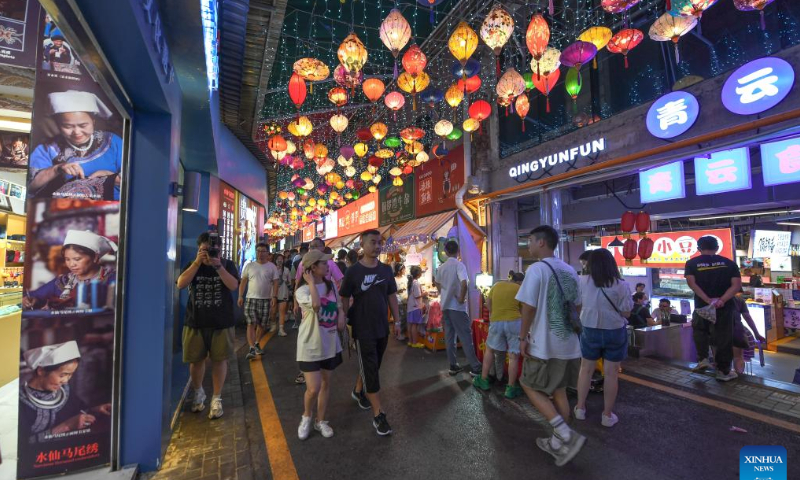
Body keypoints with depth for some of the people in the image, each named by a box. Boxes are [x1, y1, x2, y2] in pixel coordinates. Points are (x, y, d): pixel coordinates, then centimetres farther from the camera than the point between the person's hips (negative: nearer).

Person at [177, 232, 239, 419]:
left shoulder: (227, 265, 0)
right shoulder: (192, 266, 6)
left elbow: (233, 286, -15)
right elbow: (181, 284, -12)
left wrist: (218, 266, -24)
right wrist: (198, 262, -18)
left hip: (221, 323, -2)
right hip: (195, 322, 2)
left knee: (219, 360, 3)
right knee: (196, 360, 11)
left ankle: (217, 399, 16)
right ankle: (198, 393, 36)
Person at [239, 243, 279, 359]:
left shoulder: (272, 267, 3)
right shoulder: (249, 266, 5)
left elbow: (275, 283, 0)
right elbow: (243, 281, 6)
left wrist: (274, 297, -10)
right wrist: (240, 296, -3)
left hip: (266, 300, 1)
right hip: (251, 299, 0)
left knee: (262, 325, 9)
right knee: (251, 324, -7)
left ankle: (256, 344, 28)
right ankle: (252, 348, -9)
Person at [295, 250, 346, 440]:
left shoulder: (331, 285, 3)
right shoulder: (302, 290, -17)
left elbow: (338, 305, 17)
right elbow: (316, 305, -37)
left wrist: (341, 315, -3)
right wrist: (311, 282, -27)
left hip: (330, 342, 6)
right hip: (311, 345, -5)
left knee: (326, 382, 15)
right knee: (313, 389, -5)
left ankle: (321, 421, 34)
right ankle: (306, 418, 26)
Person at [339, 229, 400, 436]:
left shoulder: (386, 269, 2)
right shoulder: (353, 271, -11)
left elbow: (391, 296, 8)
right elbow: (344, 300, -6)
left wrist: (397, 320, 6)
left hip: (382, 328, 5)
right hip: (363, 329, -5)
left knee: (372, 366, 21)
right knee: (371, 371, -1)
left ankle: (358, 391, 47)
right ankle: (378, 415, 11)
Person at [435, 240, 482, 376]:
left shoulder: (441, 267, 9)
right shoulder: (459, 265, -12)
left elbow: (437, 283, 22)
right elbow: (464, 282, -27)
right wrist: (462, 298, -16)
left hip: (445, 305, 6)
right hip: (456, 306, -6)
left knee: (449, 335, 10)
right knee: (465, 335, -2)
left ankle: (453, 366, 16)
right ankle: (475, 367, 3)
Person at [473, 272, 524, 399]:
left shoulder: (497, 285, 11)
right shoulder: (520, 289, 3)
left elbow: (488, 303, 13)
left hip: (496, 322, 3)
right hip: (514, 322, -2)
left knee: (489, 349, 20)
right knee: (513, 356, 5)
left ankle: (483, 380, 25)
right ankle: (511, 388, 10)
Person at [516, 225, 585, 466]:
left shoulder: (536, 269, -15)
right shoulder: (570, 270, 7)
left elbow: (528, 308, -18)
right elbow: (577, 307, 14)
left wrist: (523, 338, -8)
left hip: (543, 344, -7)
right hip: (569, 343, 7)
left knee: (530, 386, 10)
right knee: (559, 391, 18)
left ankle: (567, 435, 1)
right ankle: (558, 442, 29)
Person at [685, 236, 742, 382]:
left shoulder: (692, 263, -2)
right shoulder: (728, 263, 3)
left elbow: (691, 283, -15)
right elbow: (737, 284, -8)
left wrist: (708, 300, -19)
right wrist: (721, 300, -18)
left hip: (702, 306, -1)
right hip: (724, 307, 1)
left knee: (700, 331, 24)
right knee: (724, 338, 10)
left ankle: (703, 359, 14)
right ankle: (724, 371, 16)